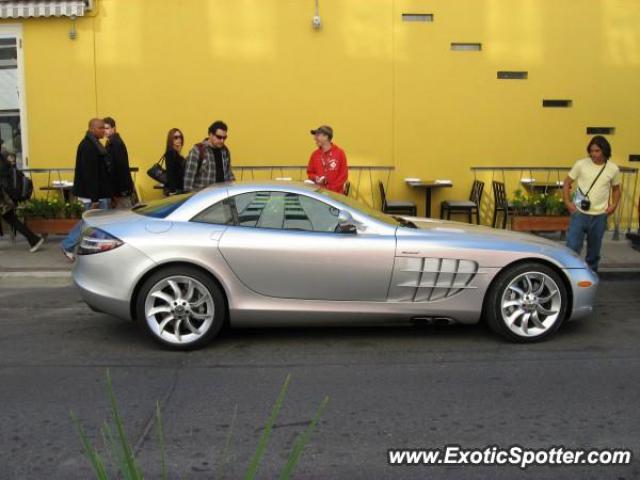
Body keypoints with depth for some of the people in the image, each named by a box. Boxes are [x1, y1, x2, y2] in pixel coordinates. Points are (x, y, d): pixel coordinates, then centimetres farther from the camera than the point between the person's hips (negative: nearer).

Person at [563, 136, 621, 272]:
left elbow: (616, 189, 15)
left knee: (594, 249, 13)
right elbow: (567, 184, 3)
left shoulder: (613, 169, 1)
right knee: (572, 247, -6)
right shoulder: (581, 164, -5)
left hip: (599, 216, 2)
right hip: (579, 213, -2)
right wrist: (568, 203, -7)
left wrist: (614, 205, 0)